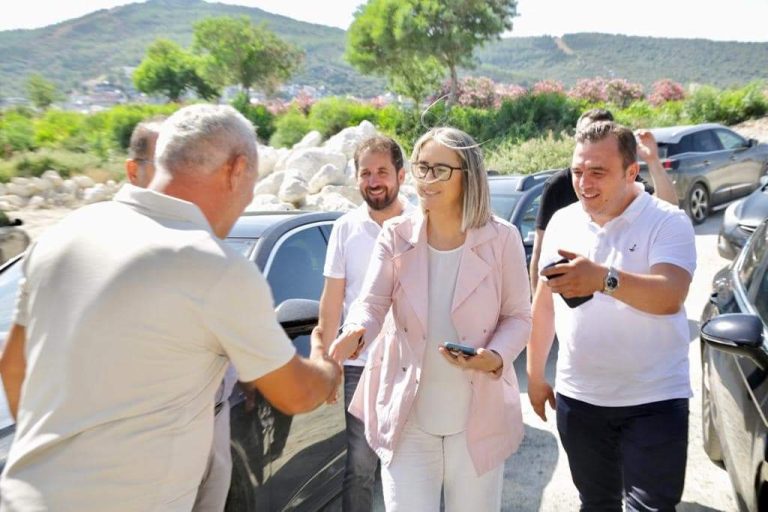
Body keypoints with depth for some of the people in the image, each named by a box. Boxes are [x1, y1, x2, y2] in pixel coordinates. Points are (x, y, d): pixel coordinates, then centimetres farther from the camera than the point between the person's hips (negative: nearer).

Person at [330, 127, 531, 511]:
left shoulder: (501, 238, -8)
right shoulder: (396, 235, -5)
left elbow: (518, 316, -1)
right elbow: (372, 302, -11)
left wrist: (495, 357, -21)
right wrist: (355, 333, -33)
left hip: (478, 417, 0)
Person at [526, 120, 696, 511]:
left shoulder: (667, 222, -11)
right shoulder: (562, 222, 3)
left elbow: (670, 297, -27)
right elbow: (544, 303, 9)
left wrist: (604, 279, -45)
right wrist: (535, 374, 12)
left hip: (654, 400, -4)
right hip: (578, 398, 4)